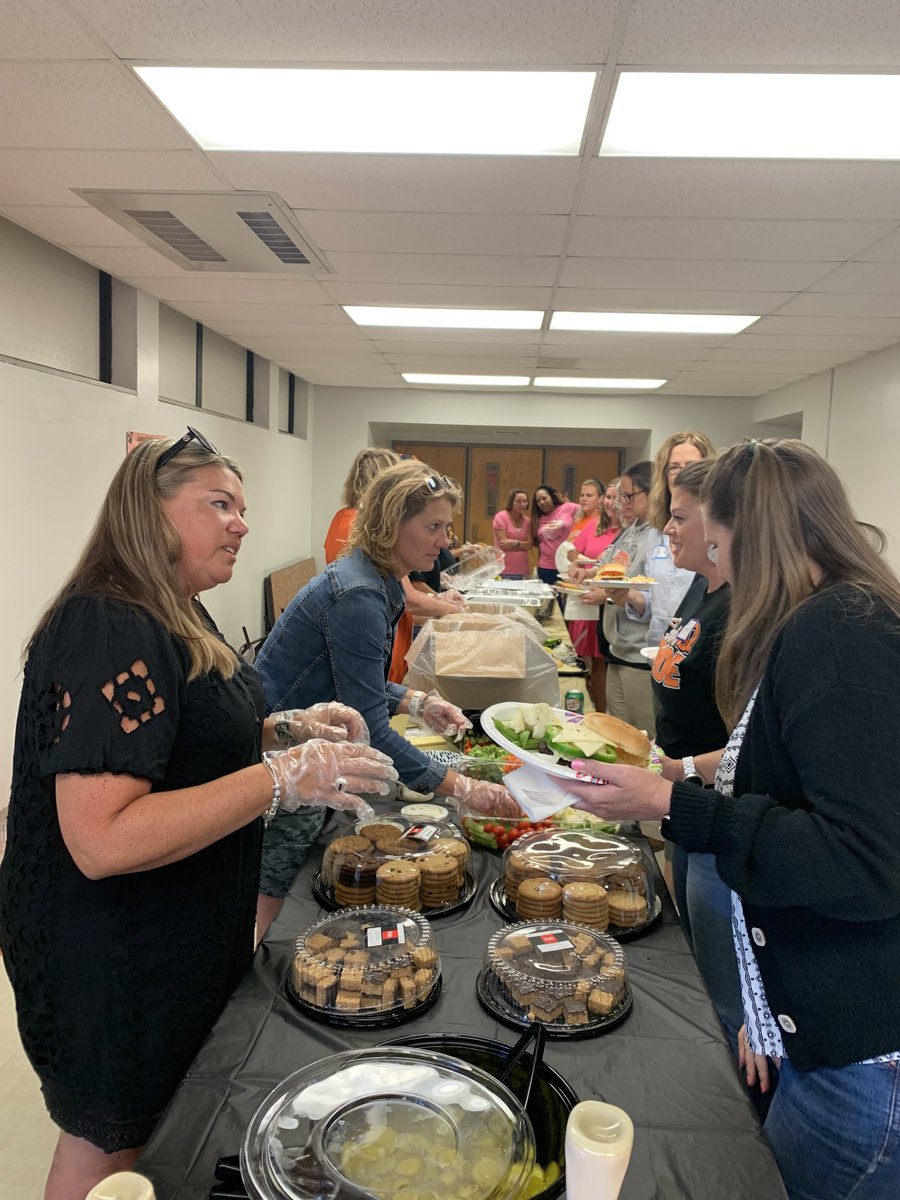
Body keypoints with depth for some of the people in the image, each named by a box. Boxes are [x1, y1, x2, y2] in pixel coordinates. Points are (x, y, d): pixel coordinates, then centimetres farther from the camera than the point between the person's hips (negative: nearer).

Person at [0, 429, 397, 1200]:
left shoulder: (178, 618, 5)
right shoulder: (107, 632, -27)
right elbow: (102, 840, -32)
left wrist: (289, 730, 1)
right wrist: (283, 777, -31)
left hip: (181, 940, 9)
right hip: (114, 966, -9)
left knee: (163, 1126, 26)